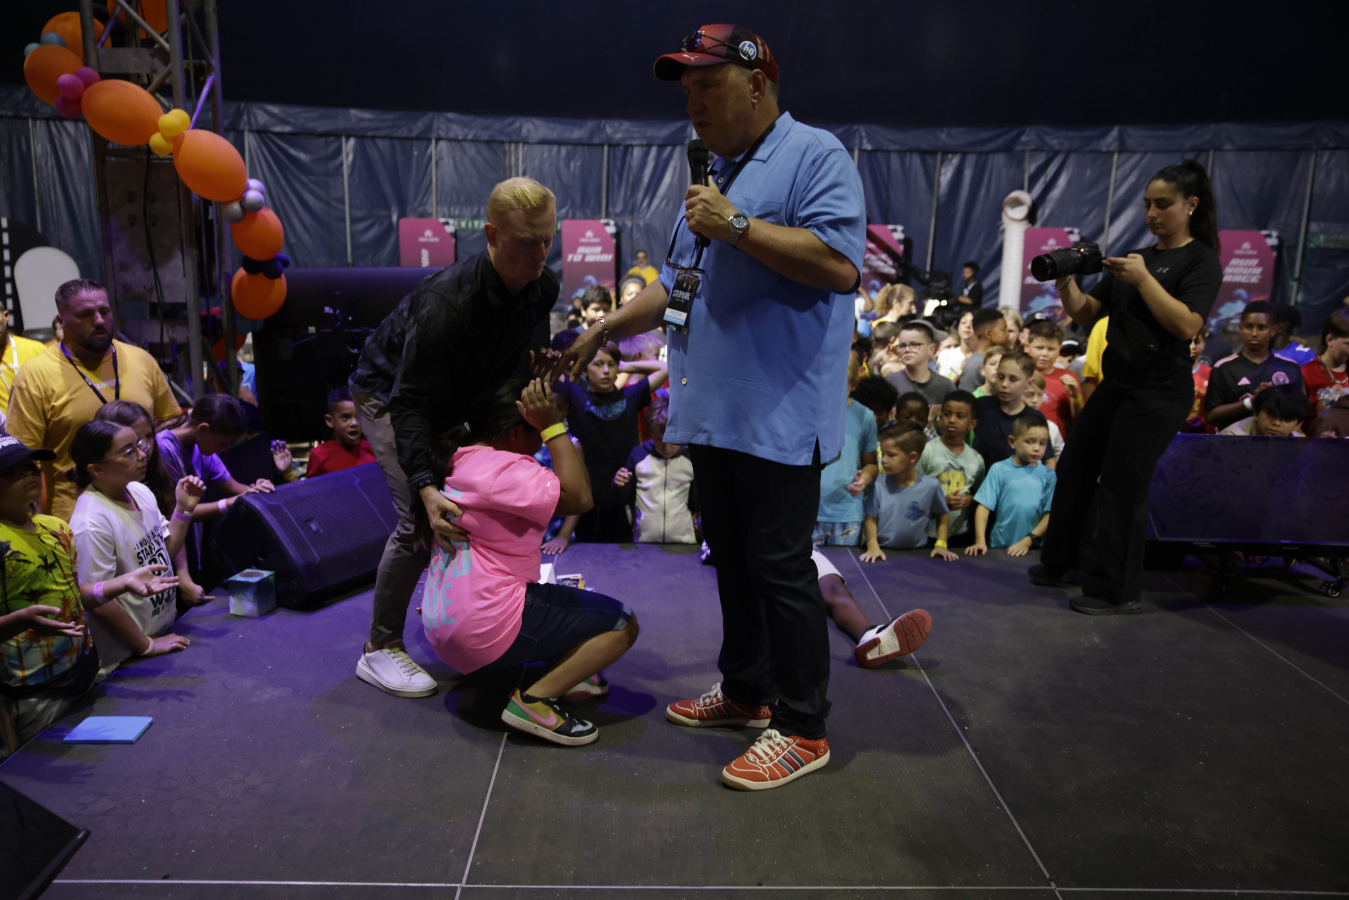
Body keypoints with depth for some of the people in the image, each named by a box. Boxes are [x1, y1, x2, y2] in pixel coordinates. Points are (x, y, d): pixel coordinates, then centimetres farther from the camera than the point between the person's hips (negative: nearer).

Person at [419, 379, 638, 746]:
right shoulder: (504, 468, -17)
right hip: (486, 628, -10)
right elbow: (578, 498, -21)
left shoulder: (461, 459, 13)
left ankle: (557, 674, 7)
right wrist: (553, 425, -16)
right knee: (622, 623, -6)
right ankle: (535, 699, -14)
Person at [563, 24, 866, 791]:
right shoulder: (716, 173, 21)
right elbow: (681, 282, 27)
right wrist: (608, 329, 22)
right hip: (713, 411, 9)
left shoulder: (815, 156, -6)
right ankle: (746, 689, 32)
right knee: (732, 559, 16)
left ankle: (804, 728, 11)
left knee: (780, 567, -3)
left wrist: (737, 225, -19)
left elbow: (839, 265, -21)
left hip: (780, 415, -9)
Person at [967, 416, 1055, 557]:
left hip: (1033, 548, 1)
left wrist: (1028, 541, -5)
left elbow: (1049, 514, 4)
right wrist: (980, 541, -8)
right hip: (999, 546, -1)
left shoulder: (1048, 475, 7)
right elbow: (984, 506, 0)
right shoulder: (999, 469, 2)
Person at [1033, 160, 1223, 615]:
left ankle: (1118, 591, 6)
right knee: (1074, 468, 11)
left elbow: (1187, 325, -20)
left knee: (1121, 487, -6)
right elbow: (1085, 313, 9)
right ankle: (1058, 562, 26)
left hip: (1158, 392, -7)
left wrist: (1143, 278, -23)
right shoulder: (1135, 257, 14)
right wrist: (1066, 282, -9)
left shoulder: (1202, 261, -5)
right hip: (1115, 384, 7)